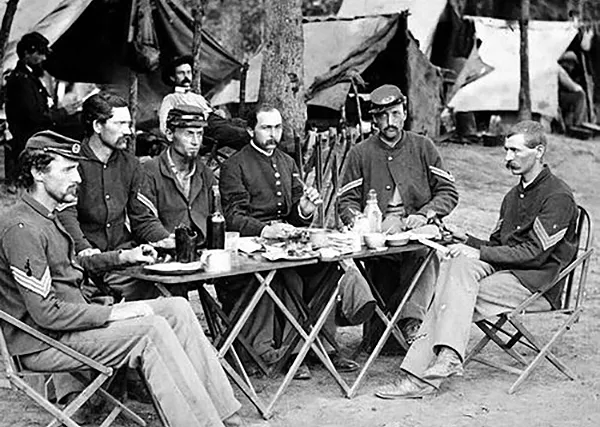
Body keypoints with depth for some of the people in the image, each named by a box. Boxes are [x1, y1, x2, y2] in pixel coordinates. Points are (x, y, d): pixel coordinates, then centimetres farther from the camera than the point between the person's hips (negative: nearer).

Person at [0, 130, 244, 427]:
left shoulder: (46, 216, 13)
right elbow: (46, 313, -23)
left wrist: (124, 256, 18)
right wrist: (113, 313, -19)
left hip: (73, 316, 10)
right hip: (43, 342, -10)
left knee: (177, 308, -2)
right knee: (152, 330, -24)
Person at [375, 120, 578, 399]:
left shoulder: (558, 197, -8)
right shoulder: (514, 195, 20)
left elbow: (534, 252, -16)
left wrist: (479, 253, -18)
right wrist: (465, 243, -2)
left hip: (540, 284, -7)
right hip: (506, 270, 7)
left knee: (458, 294, -25)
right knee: (461, 264, -24)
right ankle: (448, 359, -35)